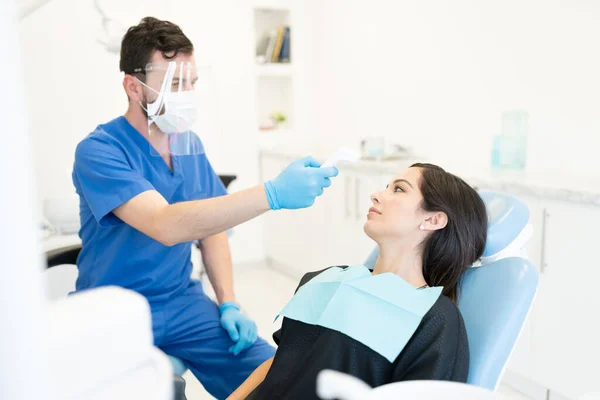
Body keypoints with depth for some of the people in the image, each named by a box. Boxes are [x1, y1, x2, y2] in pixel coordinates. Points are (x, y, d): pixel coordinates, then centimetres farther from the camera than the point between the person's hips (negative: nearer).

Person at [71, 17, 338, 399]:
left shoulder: (191, 145, 4)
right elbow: (166, 226, -30)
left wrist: (229, 304, -2)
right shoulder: (99, 151, -16)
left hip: (184, 301, 4)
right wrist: (274, 193, -37)